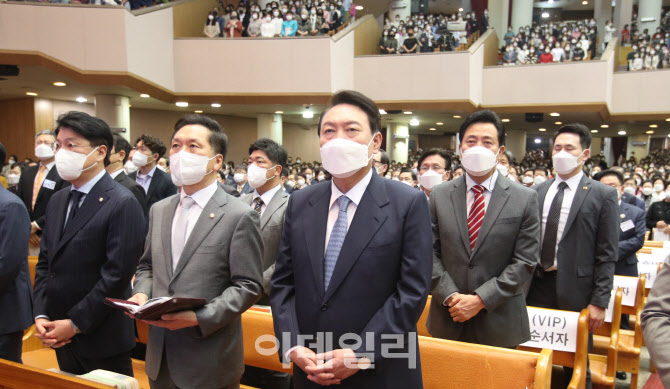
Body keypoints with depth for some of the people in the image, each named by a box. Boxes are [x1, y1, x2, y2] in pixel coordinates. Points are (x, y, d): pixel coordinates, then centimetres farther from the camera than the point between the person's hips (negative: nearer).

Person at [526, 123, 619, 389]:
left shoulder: (603, 195, -4)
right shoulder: (537, 192, 7)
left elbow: (607, 255, -6)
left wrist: (599, 301, -10)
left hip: (575, 290, -3)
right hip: (536, 286, 3)